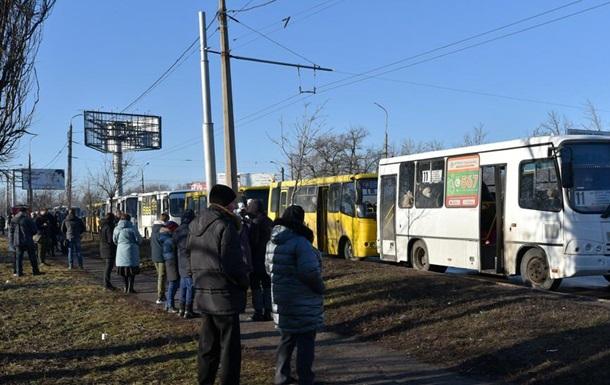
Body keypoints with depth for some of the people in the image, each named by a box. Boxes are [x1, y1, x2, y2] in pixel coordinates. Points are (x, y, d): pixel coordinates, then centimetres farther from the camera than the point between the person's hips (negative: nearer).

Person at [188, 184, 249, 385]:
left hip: (203, 295, 8)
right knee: (229, 347, 2)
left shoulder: (195, 224, 8)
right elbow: (231, 265, -21)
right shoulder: (225, 226, -17)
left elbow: (190, 254, 13)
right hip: (224, 296, -8)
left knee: (208, 344, 18)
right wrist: (244, 281, -5)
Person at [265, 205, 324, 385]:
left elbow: (269, 267, 14)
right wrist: (320, 288, -12)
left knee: (287, 339, 20)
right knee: (305, 341, 5)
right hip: (302, 303, -8)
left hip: (281, 300, 8)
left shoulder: (273, 242, 5)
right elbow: (309, 271, -27)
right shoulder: (300, 242, -21)